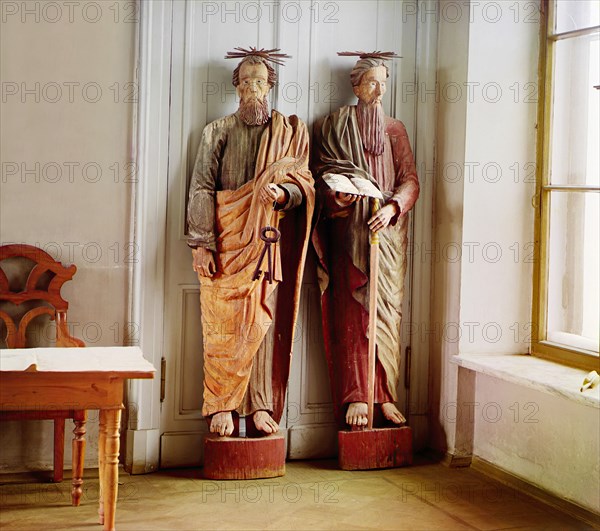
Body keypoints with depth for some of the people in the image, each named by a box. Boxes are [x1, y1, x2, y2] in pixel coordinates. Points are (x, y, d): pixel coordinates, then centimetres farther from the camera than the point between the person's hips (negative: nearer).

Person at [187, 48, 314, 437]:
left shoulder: (290, 132, 11)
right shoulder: (217, 132, 9)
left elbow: (303, 186, 6)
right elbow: (201, 189, 3)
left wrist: (282, 193, -19)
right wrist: (201, 243, -8)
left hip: (267, 241, 1)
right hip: (224, 240, 0)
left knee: (262, 322, -2)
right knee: (223, 324, -5)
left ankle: (260, 405, 4)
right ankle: (221, 406, 1)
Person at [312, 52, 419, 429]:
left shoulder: (395, 129, 15)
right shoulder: (334, 126, 9)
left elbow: (410, 180, 7)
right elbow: (322, 173, 6)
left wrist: (393, 207, -12)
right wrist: (336, 195, -16)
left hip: (387, 230, 2)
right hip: (348, 230, -2)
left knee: (386, 311, -1)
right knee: (351, 311, -8)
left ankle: (385, 396, 3)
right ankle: (356, 397, -7)